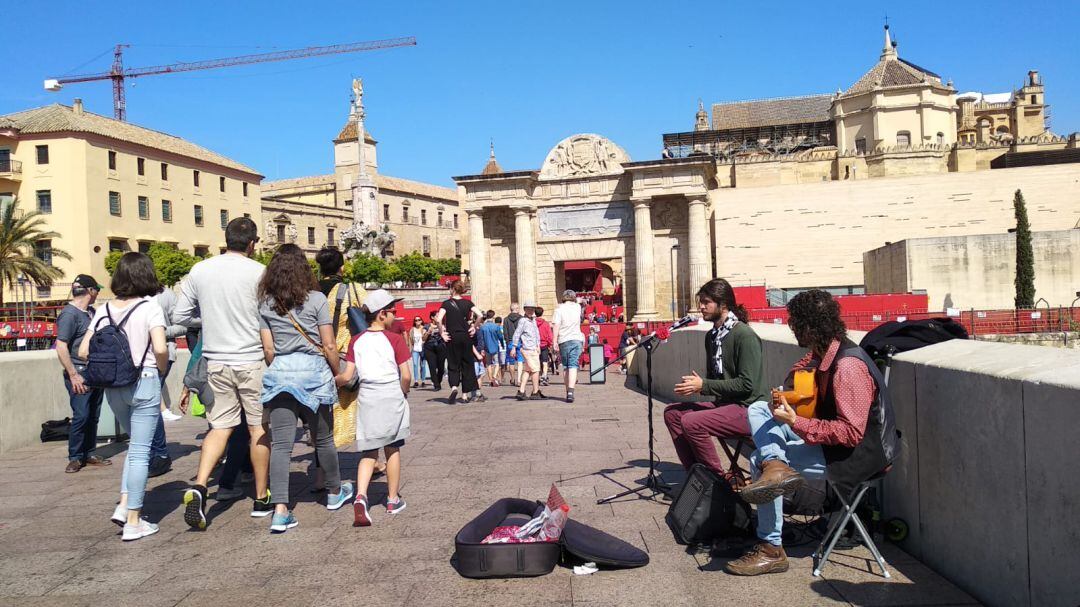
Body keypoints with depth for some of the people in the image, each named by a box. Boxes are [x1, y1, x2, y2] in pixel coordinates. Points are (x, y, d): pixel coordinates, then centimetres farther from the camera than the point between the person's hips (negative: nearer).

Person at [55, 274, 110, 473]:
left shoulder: (91, 312, 14)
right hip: (80, 375, -8)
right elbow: (61, 347, -16)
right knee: (81, 416, -7)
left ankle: (89, 454, 19)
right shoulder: (69, 314, -11)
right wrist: (73, 375, -19)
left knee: (93, 416, 10)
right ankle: (75, 457, 4)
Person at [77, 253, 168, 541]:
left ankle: (124, 505, 17)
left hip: (113, 387, 5)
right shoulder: (150, 308, -10)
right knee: (140, 451, 1)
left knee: (135, 445, 23)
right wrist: (162, 369, -2)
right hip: (144, 382, -5)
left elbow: (84, 351, 4)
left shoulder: (103, 310, 5)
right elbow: (160, 349, -21)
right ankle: (133, 521, 6)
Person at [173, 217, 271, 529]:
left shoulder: (199, 270, 3)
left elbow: (180, 315, 9)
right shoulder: (258, 272, -10)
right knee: (259, 428, 7)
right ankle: (261, 499, 16)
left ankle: (199, 486, -8)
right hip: (252, 360, -4)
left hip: (216, 362, 4)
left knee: (219, 427, 11)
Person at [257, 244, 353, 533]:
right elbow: (329, 345, -4)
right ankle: (334, 492, 33)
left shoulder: (266, 304, 4)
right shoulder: (316, 299, -4)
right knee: (323, 439, 14)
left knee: (280, 444, 0)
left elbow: (268, 349, 5)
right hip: (314, 371, -2)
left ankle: (280, 511, -7)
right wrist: (337, 374, 9)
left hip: (279, 372, 2)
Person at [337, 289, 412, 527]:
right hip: (392, 397, -2)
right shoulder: (395, 339, -7)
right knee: (392, 449, 13)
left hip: (367, 398, 2)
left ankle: (361, 496, -13)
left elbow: (347, 376, -2)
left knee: (368, 452, 9)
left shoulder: (357, 341, 3)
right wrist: (403, 393, 9)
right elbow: (406, 376, -10)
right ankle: (393, 500, 22)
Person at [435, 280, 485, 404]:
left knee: (453, 365, 6)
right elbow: (479, 315, -8)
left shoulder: (447, 303, -4)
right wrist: (474, 327, 4)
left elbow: (439, 319, -16)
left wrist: (442, 333, -6)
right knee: (467, 364, 11)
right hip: (466, 336, 2)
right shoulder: (467, 303, 3)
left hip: (452, 337, -2)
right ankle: (475, 393, 11)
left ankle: (454, 387, -18)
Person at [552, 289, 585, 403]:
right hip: (576, 339, 1)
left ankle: (568, 391, 15)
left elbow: (555, 326, -9)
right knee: (573, 366, -7)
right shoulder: (577, 307, 7)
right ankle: (570, 391, -22)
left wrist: (555, 342, -7)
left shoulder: (559, 309, -2)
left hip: (563, 340, -1)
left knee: (566, 367, 11)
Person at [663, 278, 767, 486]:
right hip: (725, 403, 9)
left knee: (691, 422, -26)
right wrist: (695, 383, -3)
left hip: (750, 409, -9)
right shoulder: (712, 336, 13)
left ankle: (721, 477, -9)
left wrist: (703, 385, -19)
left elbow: (747, 384, -21)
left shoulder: (744, 335, -16)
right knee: (672, 413, -1)